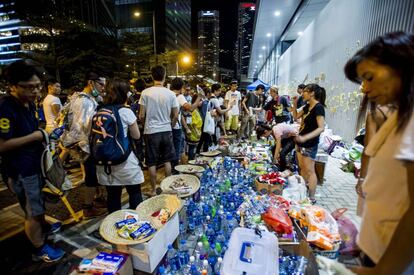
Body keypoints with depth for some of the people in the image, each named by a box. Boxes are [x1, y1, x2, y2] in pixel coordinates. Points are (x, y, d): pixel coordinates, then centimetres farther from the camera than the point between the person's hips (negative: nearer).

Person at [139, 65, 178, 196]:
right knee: (167, 161, 15)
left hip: (151, 131, -2)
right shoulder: (170, 94, -3)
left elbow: (142, 116, -5)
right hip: (166, 130, 2)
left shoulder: (146, 93, -7)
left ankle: (154, 190, 19)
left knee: (152, 163, 9)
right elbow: (176, 115, 0)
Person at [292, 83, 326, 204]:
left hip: (310, 144, -8)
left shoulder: (318, 107, -17)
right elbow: (296, 117, 19)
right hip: (300, 141, 9)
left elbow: (321, 128, -24)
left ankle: (311, 198, 12)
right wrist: (295, 104, 4)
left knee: (309, 171, 0)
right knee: (302, 168, 16)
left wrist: (305, 137, -35)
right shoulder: (307, 106, 8)